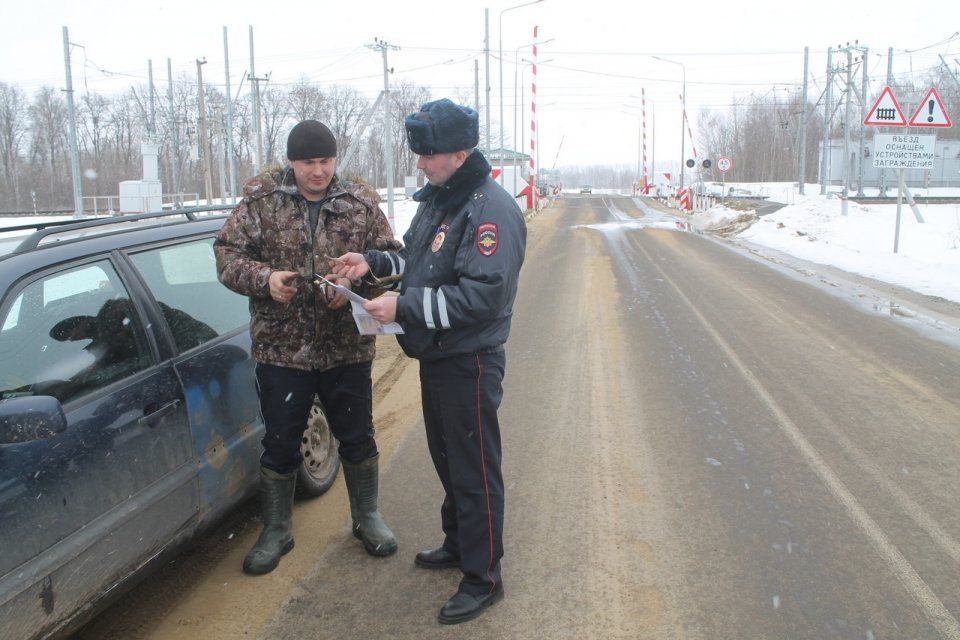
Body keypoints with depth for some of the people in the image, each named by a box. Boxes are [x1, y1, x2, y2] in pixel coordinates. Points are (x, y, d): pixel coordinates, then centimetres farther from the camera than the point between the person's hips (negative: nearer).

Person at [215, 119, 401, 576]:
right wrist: (264, 278, -21)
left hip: (347, 347, 1)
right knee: (280, 443, 11)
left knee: (357, 437, 14)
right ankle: (276, 531, 31)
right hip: (280, 347, -1)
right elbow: (228, 252, -2)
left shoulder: (361, 201, 2)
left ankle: (366, 516, 36)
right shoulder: (260, 198, -1)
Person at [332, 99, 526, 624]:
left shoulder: (490, 209, -21)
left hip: (469, 362, -9)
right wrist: (373, 262, 3)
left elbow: (482, 295, -28)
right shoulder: (435, 198, 9)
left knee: (474, 470, 2)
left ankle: (483, 578, 18)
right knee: (446, 457, 23)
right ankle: (457, 543, 43)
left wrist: (405, 307, -27)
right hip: (434, 355, 10)